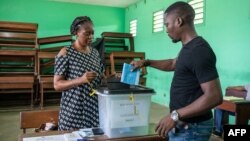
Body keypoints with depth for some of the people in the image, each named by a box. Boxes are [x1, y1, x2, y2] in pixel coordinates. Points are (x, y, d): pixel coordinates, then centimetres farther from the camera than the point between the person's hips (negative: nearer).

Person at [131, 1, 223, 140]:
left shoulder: (199, 51, -23)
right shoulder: (189, 47, 7)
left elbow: (214, 96, -27)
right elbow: (173, 64, 27)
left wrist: (175, 115, -26)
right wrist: (146, 62, 21)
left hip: (191, 128, -9)